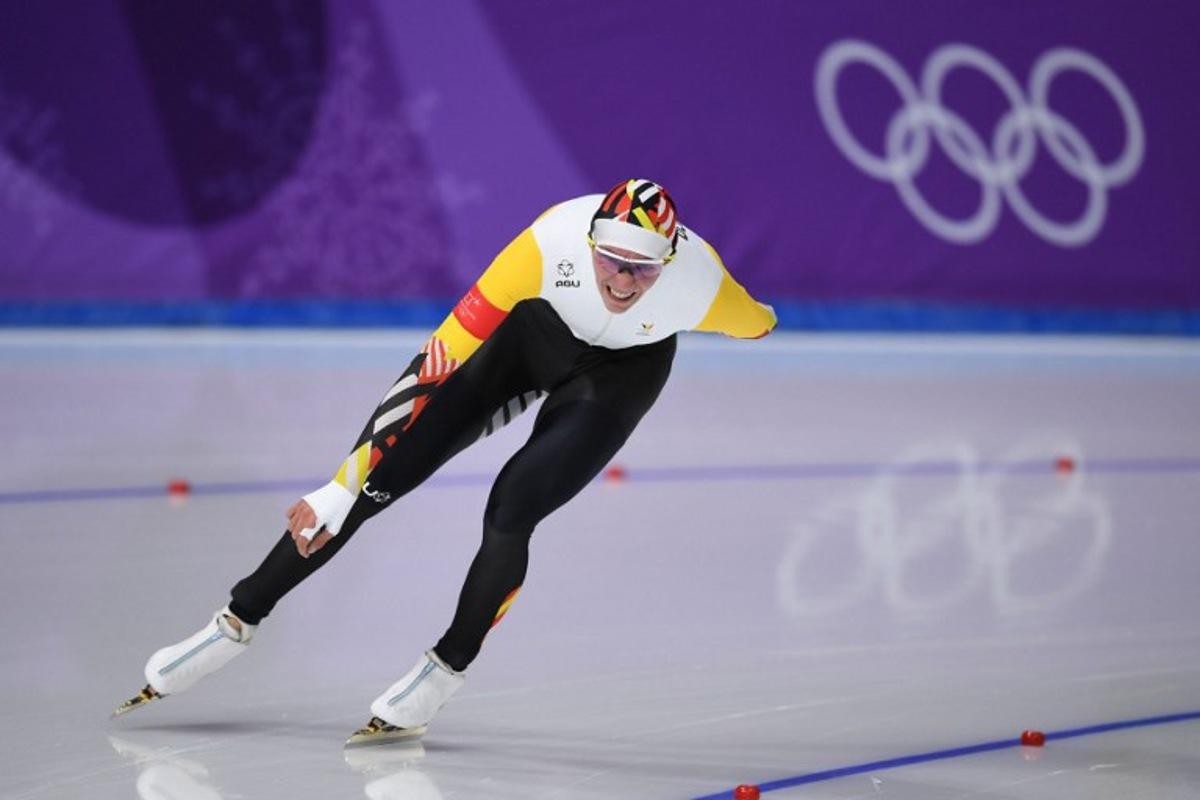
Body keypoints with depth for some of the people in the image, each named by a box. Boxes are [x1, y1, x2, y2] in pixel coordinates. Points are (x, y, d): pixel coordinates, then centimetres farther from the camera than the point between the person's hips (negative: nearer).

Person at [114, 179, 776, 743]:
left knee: (510, 513, -20)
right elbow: (441, 356, -38)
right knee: (376, 481, -6)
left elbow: (756, 323, -10)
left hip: (622, 369, 0)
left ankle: (445, 672, 3)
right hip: (529, 326, 0)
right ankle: (237, 623, 8)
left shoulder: (701, 285, -36)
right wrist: (341, 489, -37)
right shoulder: (552, 241, -39)